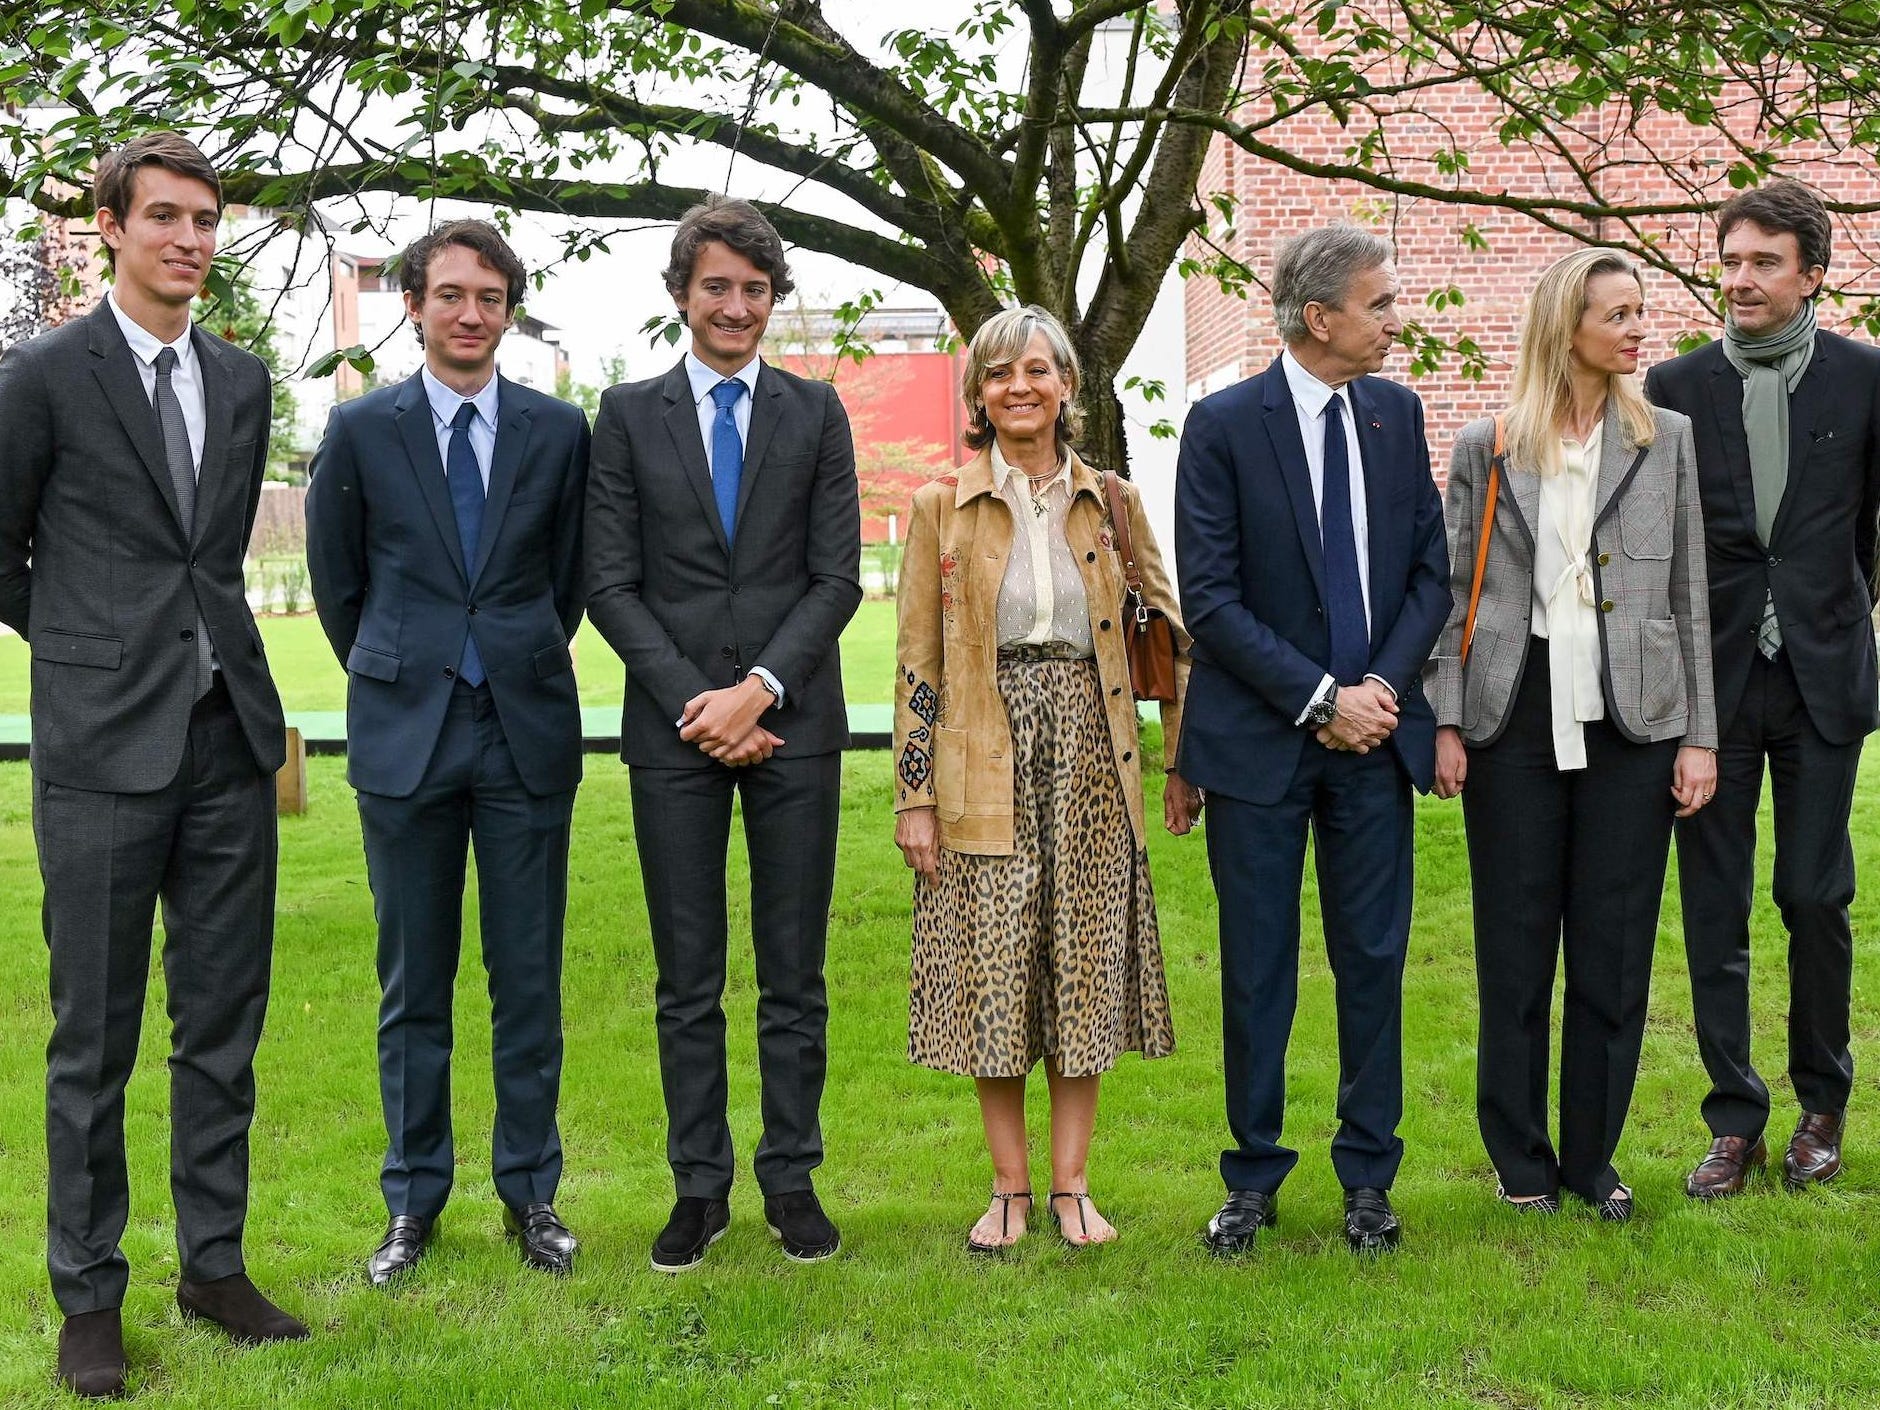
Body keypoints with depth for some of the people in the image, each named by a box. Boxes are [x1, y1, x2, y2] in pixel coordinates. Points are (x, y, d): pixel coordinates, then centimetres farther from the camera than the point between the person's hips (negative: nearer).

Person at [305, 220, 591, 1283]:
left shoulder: (561, 431, 3)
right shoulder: (361, 431, 2)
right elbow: (337, 584, 10)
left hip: (527, 733, 1)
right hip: (405, 737, 0)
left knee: (530, 980, 6)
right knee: (414, 984, 7)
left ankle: (531, 1194, 19)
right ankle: (414, 1203, 19)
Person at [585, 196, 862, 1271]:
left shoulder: (817, 414, 8)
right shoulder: (629, 416, 6)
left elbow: (838, 578, 1)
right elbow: (612, 584, 1)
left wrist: (760, 689, -11)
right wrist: (692, 703, -9)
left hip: (795, 724, 0)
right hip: (676, 728, 0)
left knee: (796, 974, 6)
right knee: (688, 979, 5)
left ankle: (793, 1180, 16)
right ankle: (701, 1186, 15)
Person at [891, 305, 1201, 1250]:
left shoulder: (1110, 502, 7)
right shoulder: (941, 506, 2)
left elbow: (1169, 627, 11)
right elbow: (917, 661, 1)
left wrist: (1186, 758, 7)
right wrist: (915, 797, -3)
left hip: (1088, 758, 2)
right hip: (986, 766, -1)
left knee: (1085, 966, 4)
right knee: (991, 970, 1)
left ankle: (1071, 1184, 15)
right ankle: (1009, 1189, 14)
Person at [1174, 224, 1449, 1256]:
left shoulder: (1396, 413, 6)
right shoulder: (1223, 425, -7)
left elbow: (1430, 570, 8)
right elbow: (1210, 600, -10)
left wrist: (1384, 685, -7)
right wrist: (1318, 699, -14)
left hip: (1374, 739, 4)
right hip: (1259, 740, -3)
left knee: (1374, 963, 9)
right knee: (1258, 973, 6)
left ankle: (1367, 1178, 23)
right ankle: (1253, 1178, 21)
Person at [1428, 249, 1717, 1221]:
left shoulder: (1667, 441, 6)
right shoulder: (1485, 448, 3)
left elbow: (1690, 595, 6)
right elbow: (1454, 592, 4)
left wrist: (1699, 734, 2)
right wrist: (1445, 723, -3)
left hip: (1632, 719, 1)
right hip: (1515, 718, -1)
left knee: (1615, 947, 5)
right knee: (1515, 946, 6)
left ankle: (1593, 1158, 20)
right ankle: (1522, 1160, 20)